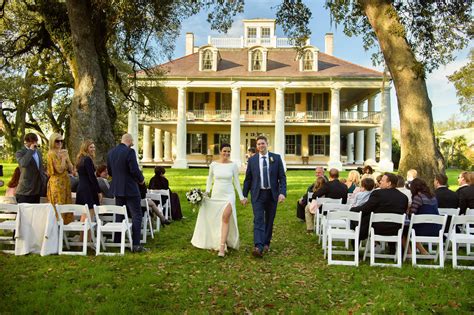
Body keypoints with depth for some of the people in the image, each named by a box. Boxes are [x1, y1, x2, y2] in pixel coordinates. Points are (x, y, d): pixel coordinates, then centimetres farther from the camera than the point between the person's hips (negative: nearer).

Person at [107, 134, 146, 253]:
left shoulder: (111, 152, 7)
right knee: (137, 216, -2)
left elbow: (109, 171, 13)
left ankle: (117, 242, 23)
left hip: (117, 189, 7)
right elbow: (134, 170, -20)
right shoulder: (130, 152, -15)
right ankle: (136, 245, -5)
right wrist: (141, 179, -2)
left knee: (119, 215, 17)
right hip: (130, 189, -7)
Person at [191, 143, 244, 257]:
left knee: (225, 217, -19)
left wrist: (241, 196, 4)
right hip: (216, 195, 2)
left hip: (228, 195, -2)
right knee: (215, 220, 11)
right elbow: (210, 178, 15)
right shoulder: (213, 164, 0)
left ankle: (222, 247, -18)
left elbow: (236, 182, 4)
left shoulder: (233, 165, -2)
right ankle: (216, 241, 34)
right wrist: (207, 191, 7)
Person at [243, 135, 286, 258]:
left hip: (272, 194, 1)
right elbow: (248, 179, 8)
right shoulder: (252, 160, 3)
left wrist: (282, 192, -13)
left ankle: (266, 243, 26)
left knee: (269, 220, 10)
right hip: (258, 194, -1)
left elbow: (282, 177, 0)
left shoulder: (276, 158, 2)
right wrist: (244, 195, 6)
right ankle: (258, 247, -19)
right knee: (258, 220, -11)